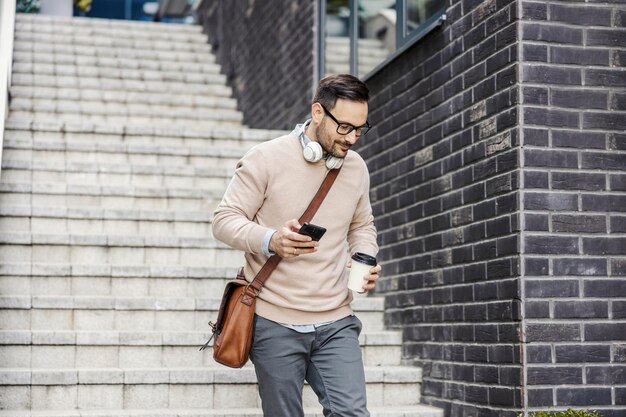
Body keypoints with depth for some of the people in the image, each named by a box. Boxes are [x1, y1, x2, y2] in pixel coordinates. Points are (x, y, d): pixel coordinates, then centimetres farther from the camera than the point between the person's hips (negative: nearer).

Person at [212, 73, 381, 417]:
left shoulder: (356, 167, 8)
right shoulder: (267, 158, -7)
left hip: (335, 324, 4)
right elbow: (225, 220, -6)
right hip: (275, 325, -3)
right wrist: (270, 240, -26)